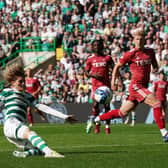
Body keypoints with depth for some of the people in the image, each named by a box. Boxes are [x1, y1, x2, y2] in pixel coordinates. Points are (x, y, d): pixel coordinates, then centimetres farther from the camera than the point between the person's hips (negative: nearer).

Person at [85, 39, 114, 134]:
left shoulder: (107, 58, 7)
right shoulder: (90, 59, 8)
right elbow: (86, 73, 11)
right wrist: (93, 74, -9)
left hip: (106, 84, 0)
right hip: (95, 85, 0)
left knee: (107, 105, -5)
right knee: (95, 104, -8)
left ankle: (107, 126, 2)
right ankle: (97, 123, 10)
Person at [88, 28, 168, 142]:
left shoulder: (150, 52, 9)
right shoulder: (131, 54, -6)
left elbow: (155, 65, 24)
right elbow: (117, 66, 5)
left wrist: (156, 68, 0)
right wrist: (113, 81, 0)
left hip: (144, 87, 7)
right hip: (136, 86, -7)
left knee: (122, 113, 15)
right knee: (156, 103, -22)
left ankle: (96, 119, 31)